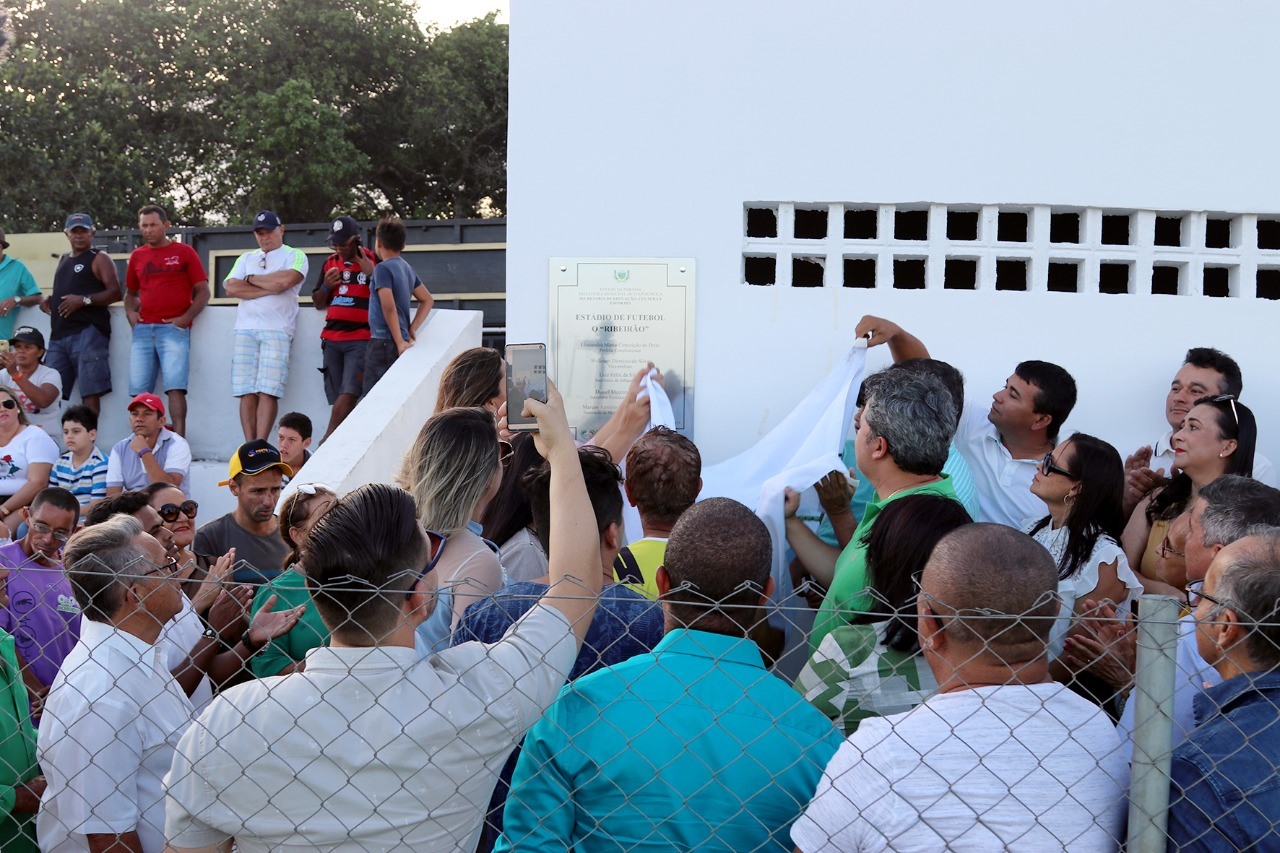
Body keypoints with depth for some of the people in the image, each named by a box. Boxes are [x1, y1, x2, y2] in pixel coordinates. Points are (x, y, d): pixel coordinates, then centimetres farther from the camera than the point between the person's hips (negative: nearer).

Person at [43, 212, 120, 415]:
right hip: (59, 334, 7)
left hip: (87, 332, -7)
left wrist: (83, 300, -17)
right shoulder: (63, 260, 24)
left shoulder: (99, 259, 3)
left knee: (90, 392, -12)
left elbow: (115, 293, -7)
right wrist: (48, 299, 11)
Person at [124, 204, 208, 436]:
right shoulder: (137, 256, 17)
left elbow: (203, 291, 3)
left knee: (175, 387, -15)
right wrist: (130, 312, 8)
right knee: (138, 391, 0)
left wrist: (185, 319, -8)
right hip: (143, 329, 4)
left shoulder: (184, 252, 5)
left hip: (174, 329, -4)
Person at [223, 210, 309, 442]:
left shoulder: (295, 256, 10)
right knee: (246, 392, -4)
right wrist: (270, 288, -2)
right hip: (246, 329, 4)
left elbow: (285, 280, -12)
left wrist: (251, 279, 3)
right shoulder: (246, 259, 24)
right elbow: (231, 288, 6)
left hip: (277, 330, -4)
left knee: (268, 391, -13)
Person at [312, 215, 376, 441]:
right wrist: (326, 286, 2)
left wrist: (371, 274, -15)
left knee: (348, 392, -17)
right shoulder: (330, 263, 16)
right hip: (332, 339, 6)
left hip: (361, 339, -5)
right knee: (336, 396, 2)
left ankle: (328, 439, -18)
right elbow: (318, 304, 23)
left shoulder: (373, 261, 0)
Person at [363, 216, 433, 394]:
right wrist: (412, 329, 13)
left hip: (384, 342, -8)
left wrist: (399, 342, -18)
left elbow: (389, 307, -20)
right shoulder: (406, 268, 14)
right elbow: (427, 300, 21)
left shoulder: (383, 268, -10)